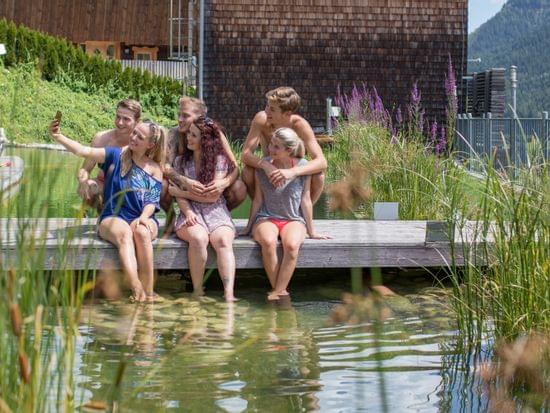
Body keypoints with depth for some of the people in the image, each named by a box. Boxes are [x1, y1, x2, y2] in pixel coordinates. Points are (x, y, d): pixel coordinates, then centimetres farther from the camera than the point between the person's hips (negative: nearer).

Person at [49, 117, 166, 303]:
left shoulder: (154, 169, 9)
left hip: (143, 219, 1)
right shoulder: (116, 155, 6)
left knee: (141, 232, -36)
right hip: (113, 218, -1)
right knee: (124, 233, -36)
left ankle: (148, 293, -34)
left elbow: (152, 201, 1)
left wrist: (143, 217, -20)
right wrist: (58, 136, -19)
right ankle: (137, 291, -51)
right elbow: (84, 151, -6)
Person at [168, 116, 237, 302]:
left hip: (216, 213, -1)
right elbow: (179, 196, 5)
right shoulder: (181, 161, 13)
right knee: (198, 238, -34)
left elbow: (212, 196, -3)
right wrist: (188, 212, -15)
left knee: (223, 240, -33)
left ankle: (229, 294, -45)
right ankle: (198, 293, -29)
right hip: (191, 213, 1)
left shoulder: (220, 160, 4)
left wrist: (180, 192, 1)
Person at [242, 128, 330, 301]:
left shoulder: (302, 166, -3)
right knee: (268, 242, -36)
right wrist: (249, 227, 11)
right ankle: (281, 292, -25)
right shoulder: (262, 165, -2)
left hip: (293, 219, 0)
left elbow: (305, 200, 3)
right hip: (266, 218, 0)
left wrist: (311, 231, 6)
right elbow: (258, 199, 7)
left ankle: (277, 293, -29)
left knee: (292, 245, -35)